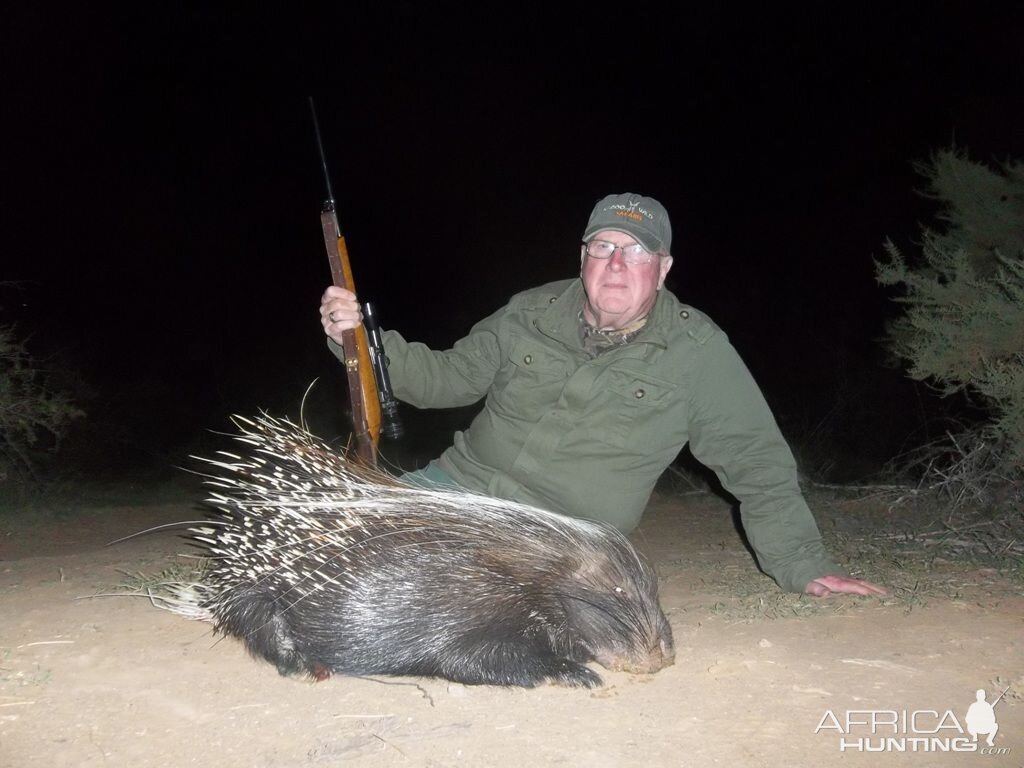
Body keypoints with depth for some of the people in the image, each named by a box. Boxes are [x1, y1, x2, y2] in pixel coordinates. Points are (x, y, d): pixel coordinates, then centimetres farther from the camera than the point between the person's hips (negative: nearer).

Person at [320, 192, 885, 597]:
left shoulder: (696, 349, -4)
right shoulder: (530, 314, 6)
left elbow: (756, 462, 3)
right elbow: (446, 376, 12)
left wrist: (802, 565, 2)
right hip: (458, 483, 3)